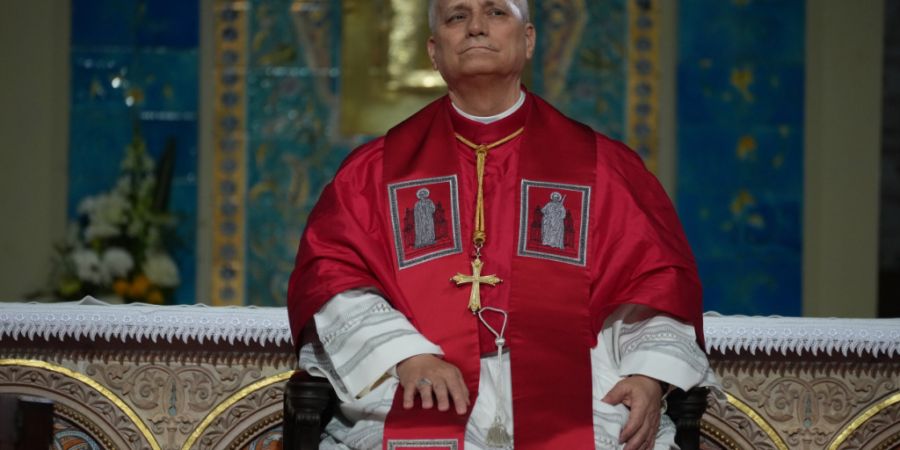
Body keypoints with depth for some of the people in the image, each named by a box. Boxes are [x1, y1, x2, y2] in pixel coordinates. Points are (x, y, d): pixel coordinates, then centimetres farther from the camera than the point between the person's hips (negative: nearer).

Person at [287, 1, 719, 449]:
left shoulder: (599, 165, 16)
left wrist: (649, 375, -8)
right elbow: (330, 272, 6)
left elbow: (655, 273, 12)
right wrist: (405, 354, -13)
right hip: (421, 398, -1)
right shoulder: (379, 169, 15)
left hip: (570, 393, 1)